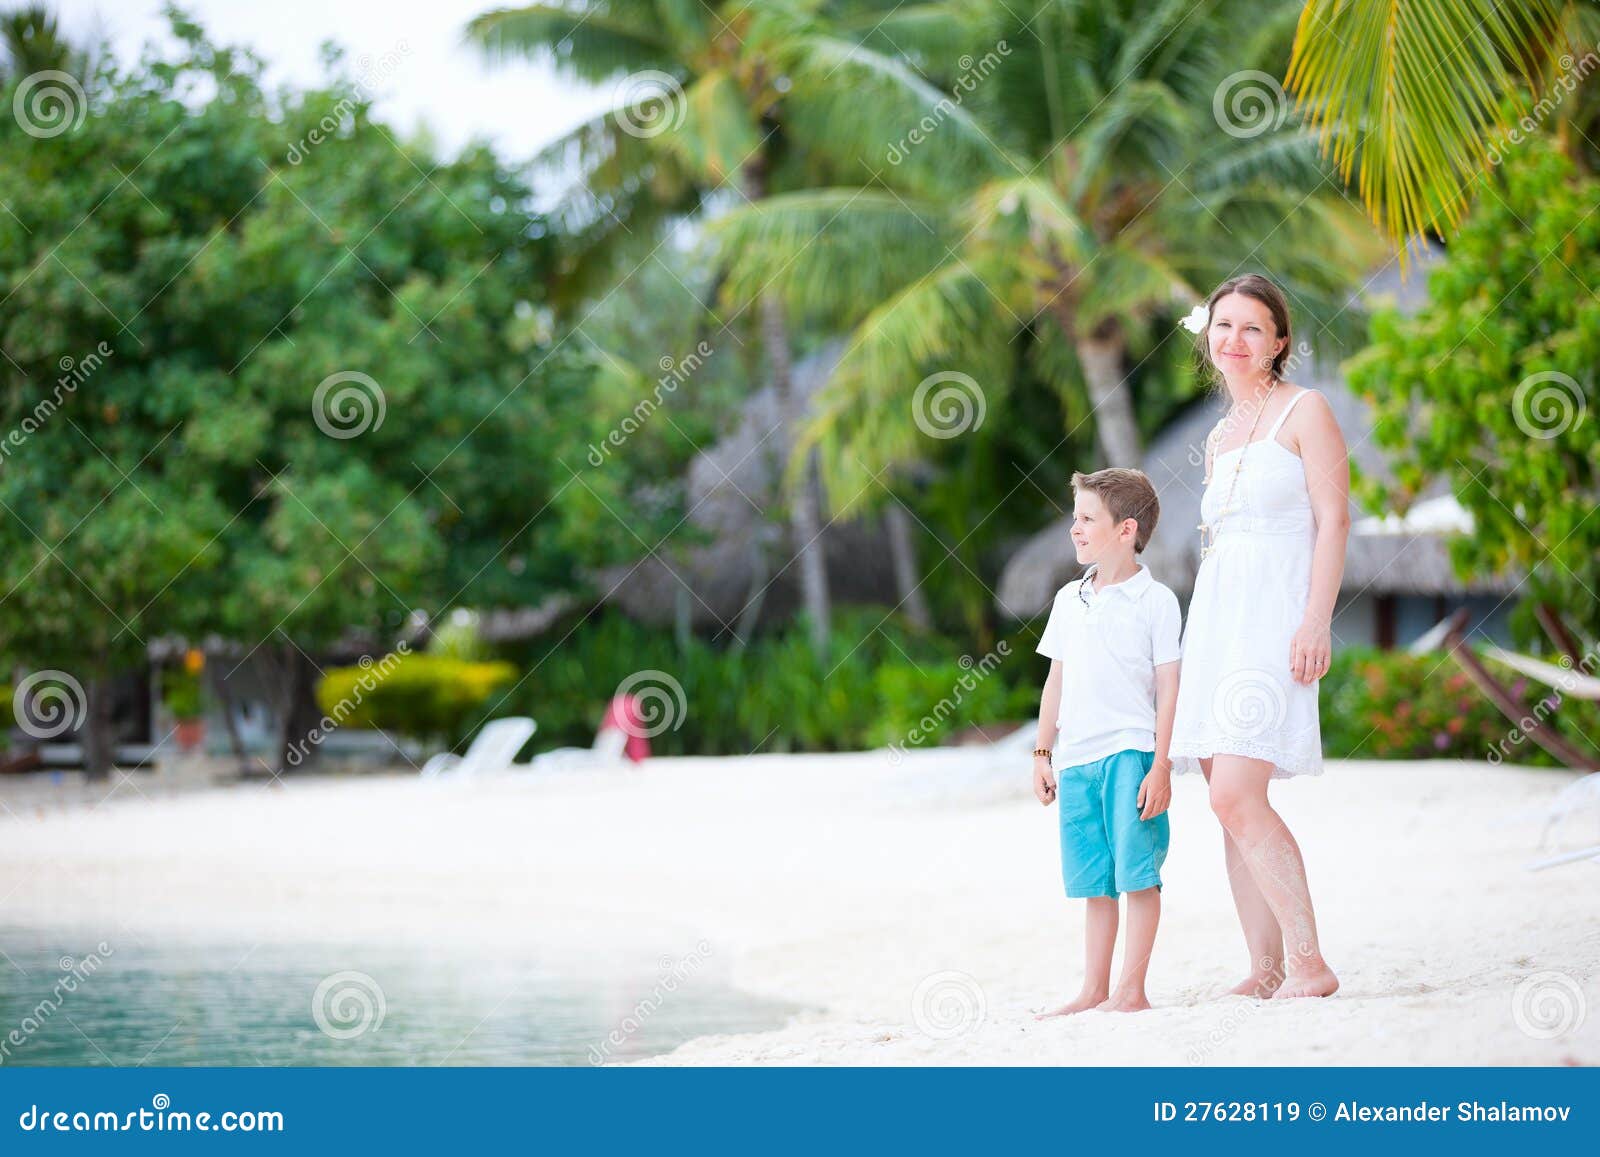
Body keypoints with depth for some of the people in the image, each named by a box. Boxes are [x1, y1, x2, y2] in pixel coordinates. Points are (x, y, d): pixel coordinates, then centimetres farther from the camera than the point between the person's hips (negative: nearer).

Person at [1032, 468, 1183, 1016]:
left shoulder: (1155, 601, -3)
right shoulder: (1069, 600, 14)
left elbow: (1168, 688, -6)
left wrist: (1161, 765, -11)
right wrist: (1043, 753, 13)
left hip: (1131, 753, -6)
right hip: (1077, 759, 6)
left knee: (1137, 871, -6)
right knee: (1094, 882, 9)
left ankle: (1132, 990, -2)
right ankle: (1093, 991, 13)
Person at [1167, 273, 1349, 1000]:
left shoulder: (1304, 412, -1)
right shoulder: (1221, 437, 20)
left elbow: (1333, 518, -8)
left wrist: (1316, 621, -18)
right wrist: (1203, 636, 21)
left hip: (1276, 615, -8)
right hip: (1216, 615, 8)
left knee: (1237, 796, -19)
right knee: (1230, 807, 2)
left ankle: (1309, 963, -15)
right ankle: (1266, 969, 6)